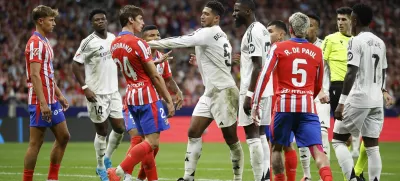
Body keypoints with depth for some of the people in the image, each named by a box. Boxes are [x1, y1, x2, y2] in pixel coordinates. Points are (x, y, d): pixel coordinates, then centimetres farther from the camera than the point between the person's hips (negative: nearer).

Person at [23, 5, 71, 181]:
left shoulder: (45, 42, 16)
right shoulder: (36, 43, -14)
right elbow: (35, 76, -21)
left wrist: (59, 95, 22)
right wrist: (43, 104, -25)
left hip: (52, 100, 10)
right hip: (41, 102, -10)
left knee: (63, 136, 11)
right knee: (36, 142, -5)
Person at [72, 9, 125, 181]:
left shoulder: (113, 38, 7)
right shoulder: (88, 42, -12)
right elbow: (76, 64, -12)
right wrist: (85, 88, -18)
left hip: (113, 91, 6)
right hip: (97, 94, -6)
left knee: (119, 128, 3)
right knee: (102, 131, 0)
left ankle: (107, 158, 26)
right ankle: (101, 167, 16)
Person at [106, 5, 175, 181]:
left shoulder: (114, 44, 8)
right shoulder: (138, 43, -15)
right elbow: (155, 76, -12)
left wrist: (155, 60, 29)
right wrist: (169, 100, -5)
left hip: (131, 95, 9)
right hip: (147, 95, -9)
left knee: (147, 140, 13)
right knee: (152, 142, -8)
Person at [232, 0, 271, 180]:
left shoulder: (252, 32, -15)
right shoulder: (262, 29, 15)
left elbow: (258, 66, -20)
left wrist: (249, 94, -21)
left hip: (254, 90, -10)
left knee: (252, 135, -8)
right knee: (260, 134, 11)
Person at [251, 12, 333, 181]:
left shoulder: (278, 48, 2)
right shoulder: (317, 52, 10)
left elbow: (264, 76, -5)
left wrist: (255, 105, -3)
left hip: (284, 105, -1)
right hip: (308, 106, 1)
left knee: (277, 148, 17)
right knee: (317, 149, -7)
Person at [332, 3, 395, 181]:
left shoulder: (356, 41, -10)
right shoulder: (380, 43, 12)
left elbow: (351, 73, -16)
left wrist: (341, 103, -17)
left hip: (358, 99, -7)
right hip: (376, 100, 7)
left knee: (338, 139, 3)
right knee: (372, 145, 7)